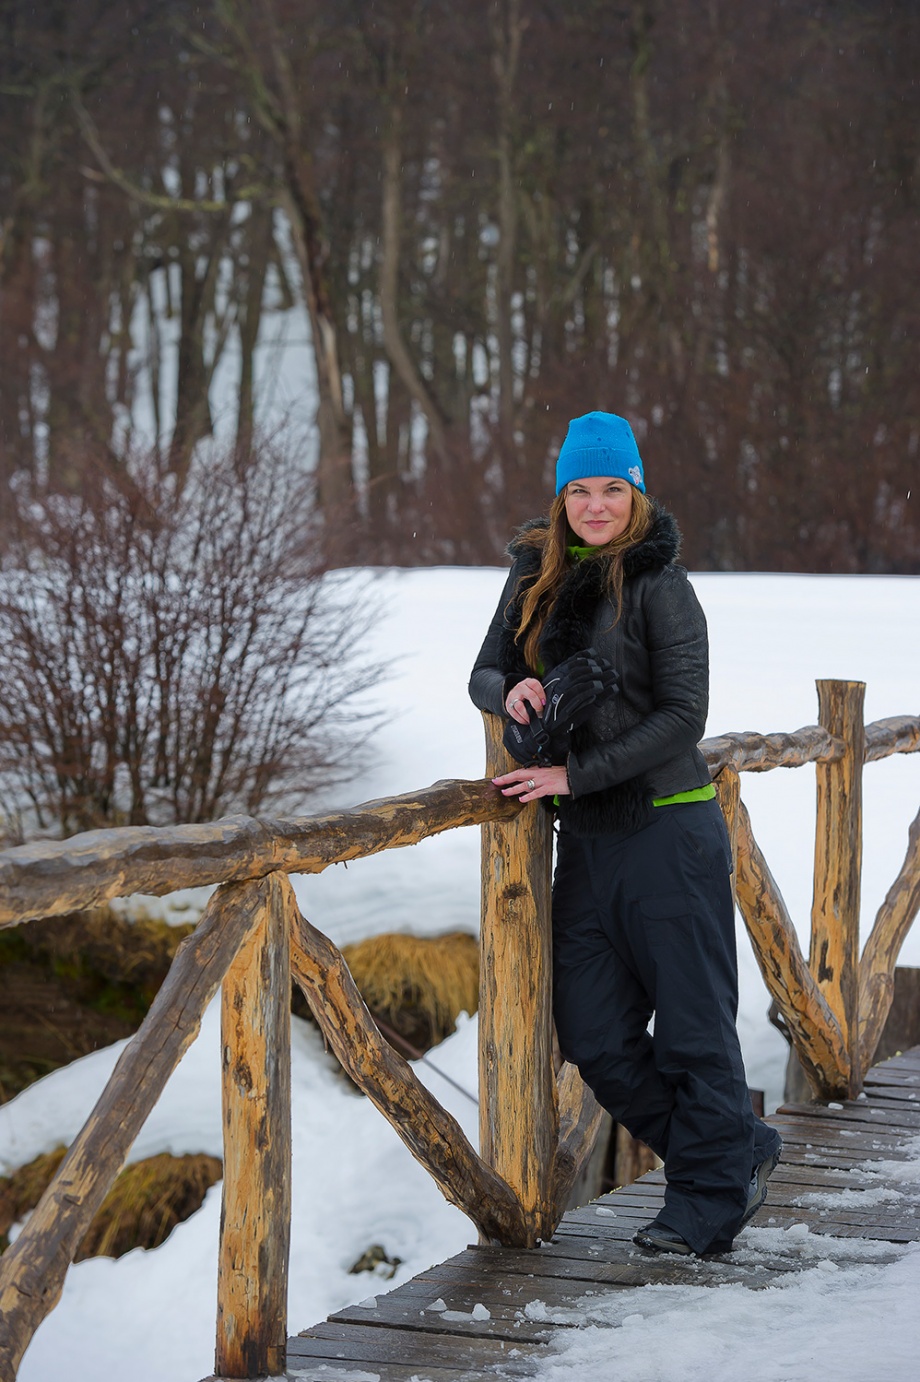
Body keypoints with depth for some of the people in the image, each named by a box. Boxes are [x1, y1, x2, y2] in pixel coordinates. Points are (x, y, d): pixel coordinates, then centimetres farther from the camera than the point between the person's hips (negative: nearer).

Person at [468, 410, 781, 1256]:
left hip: (668, 832, -7)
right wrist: (511, 689, -10)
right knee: (594, 1037, 7)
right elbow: (484, 673, 14)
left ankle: (711, 1199, 16)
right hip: (585, 840, 7)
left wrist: (576, 773, -16)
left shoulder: (659, 584, -9)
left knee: (692, 1026, 1)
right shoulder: (535, 578, 10)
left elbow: (683, 716, -13)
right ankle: (741, 1152, 23)